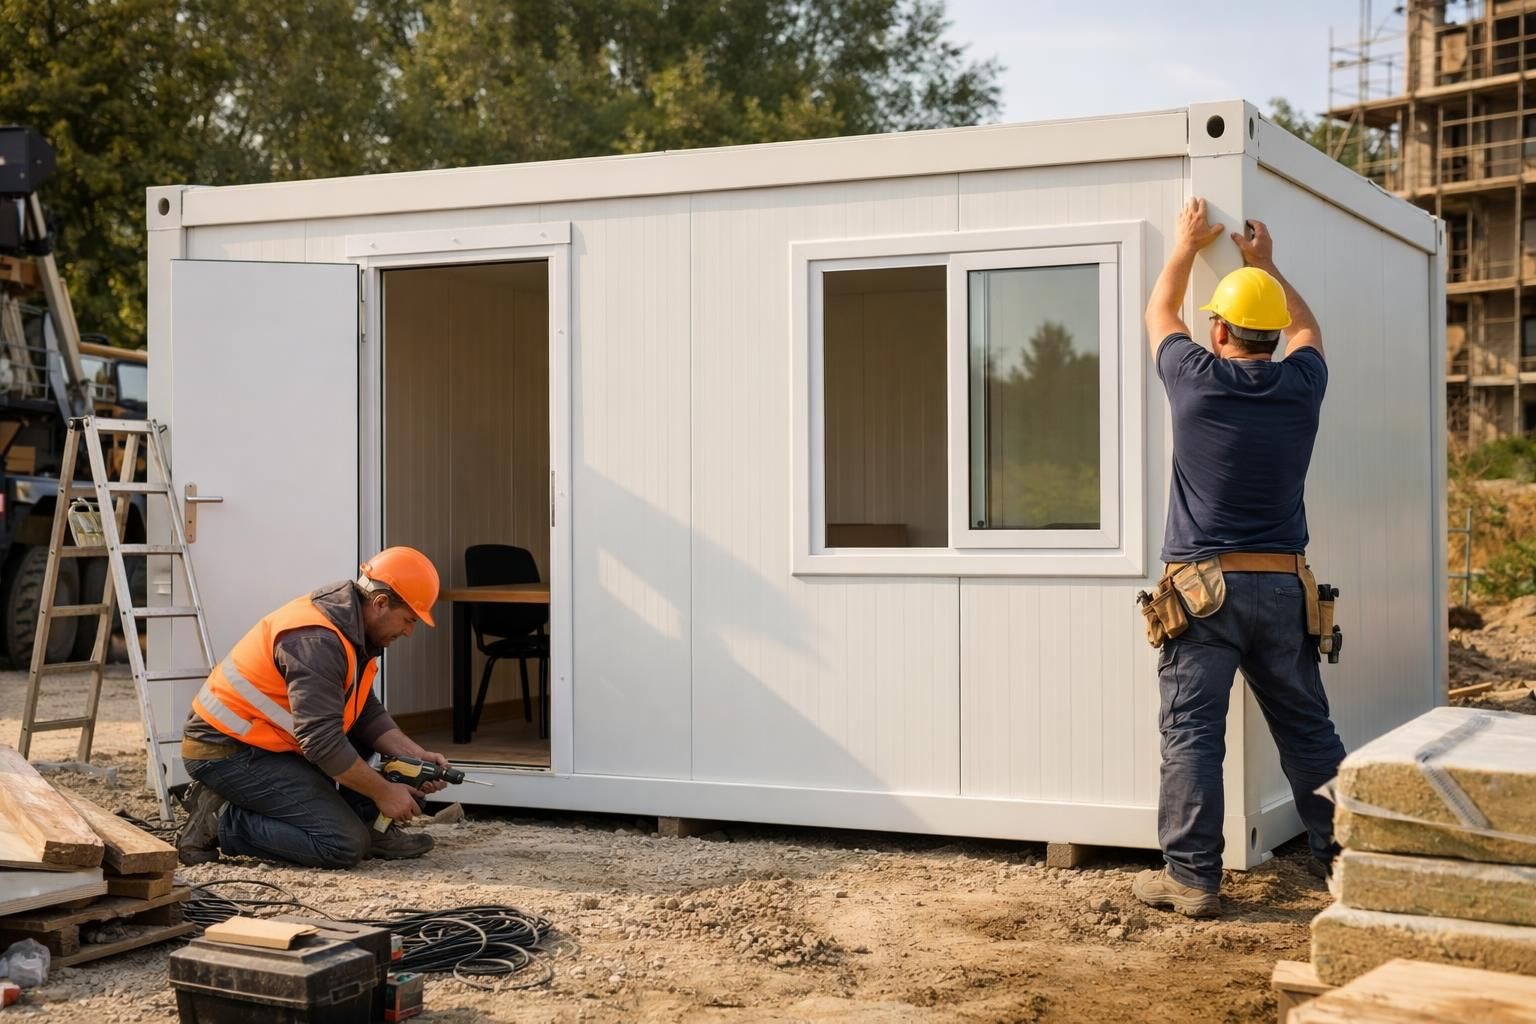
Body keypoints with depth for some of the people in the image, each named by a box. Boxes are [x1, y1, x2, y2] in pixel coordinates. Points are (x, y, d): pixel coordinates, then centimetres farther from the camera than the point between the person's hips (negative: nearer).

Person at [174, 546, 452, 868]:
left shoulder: (352, 631, 6)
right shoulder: (317, 640, -25)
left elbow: (367, 714, 10)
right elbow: (322, 742, -27)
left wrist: (417, 756, -2)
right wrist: (384, 793, -18)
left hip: (264, 739, 10)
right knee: (345, 845, -17)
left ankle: (363, 829, 7)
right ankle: (219, 821, -9)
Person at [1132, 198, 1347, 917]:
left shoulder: (1196, 380, -5)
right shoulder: (1301, 387, 3)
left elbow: (1159, 314, 16)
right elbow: (1305, 328, 27)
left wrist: (1187, 246, 31)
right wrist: (1266, 264, 37)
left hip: (1203, 589, -3)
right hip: (1282, 588, 4)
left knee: (1191, 735, -2)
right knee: (1308, 732, 12)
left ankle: (1192, 877, -3)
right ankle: (1344, 859, 18)